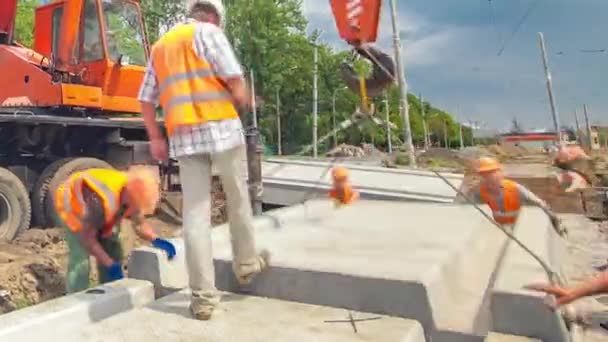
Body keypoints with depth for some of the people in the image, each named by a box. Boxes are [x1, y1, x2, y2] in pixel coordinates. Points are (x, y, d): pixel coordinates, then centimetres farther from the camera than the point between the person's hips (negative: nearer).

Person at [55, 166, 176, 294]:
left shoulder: (132, 195, -25)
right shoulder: (99, 201, -43)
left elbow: (140, 224, -9)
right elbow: (88, 238, -32)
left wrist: (155, 240, -28)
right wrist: (111, 266, -30)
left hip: (99, 211, 6)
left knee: (113, 252, 3)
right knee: (80, 259, -17)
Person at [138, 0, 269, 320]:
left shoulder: (160, 45, 22)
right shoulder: (208, 32, 3)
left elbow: (146, 99, 18)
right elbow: (235, 79, -8)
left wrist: (155, 138, 20)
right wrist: (243, 98, 12)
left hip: (183, 136, 5)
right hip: (221, 127, -4)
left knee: (195, 212, 2)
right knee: (237, 198, 14)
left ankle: (203, 296, 3)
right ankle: (246, 263, 29)